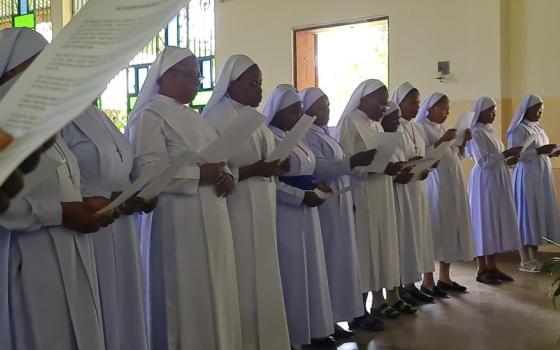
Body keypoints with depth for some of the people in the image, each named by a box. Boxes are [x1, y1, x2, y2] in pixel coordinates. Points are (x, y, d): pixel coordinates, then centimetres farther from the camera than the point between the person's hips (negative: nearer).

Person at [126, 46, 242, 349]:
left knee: (213, 296, 13)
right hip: (177, 224, -8)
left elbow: (215, 160, 23)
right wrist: (200, 173, -19)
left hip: (210, 222, 9)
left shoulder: (193, 117, 19)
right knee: (185, 299, 0)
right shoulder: (150, 116, -8)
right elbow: (148, 173, -20)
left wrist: (225, 175, 0)